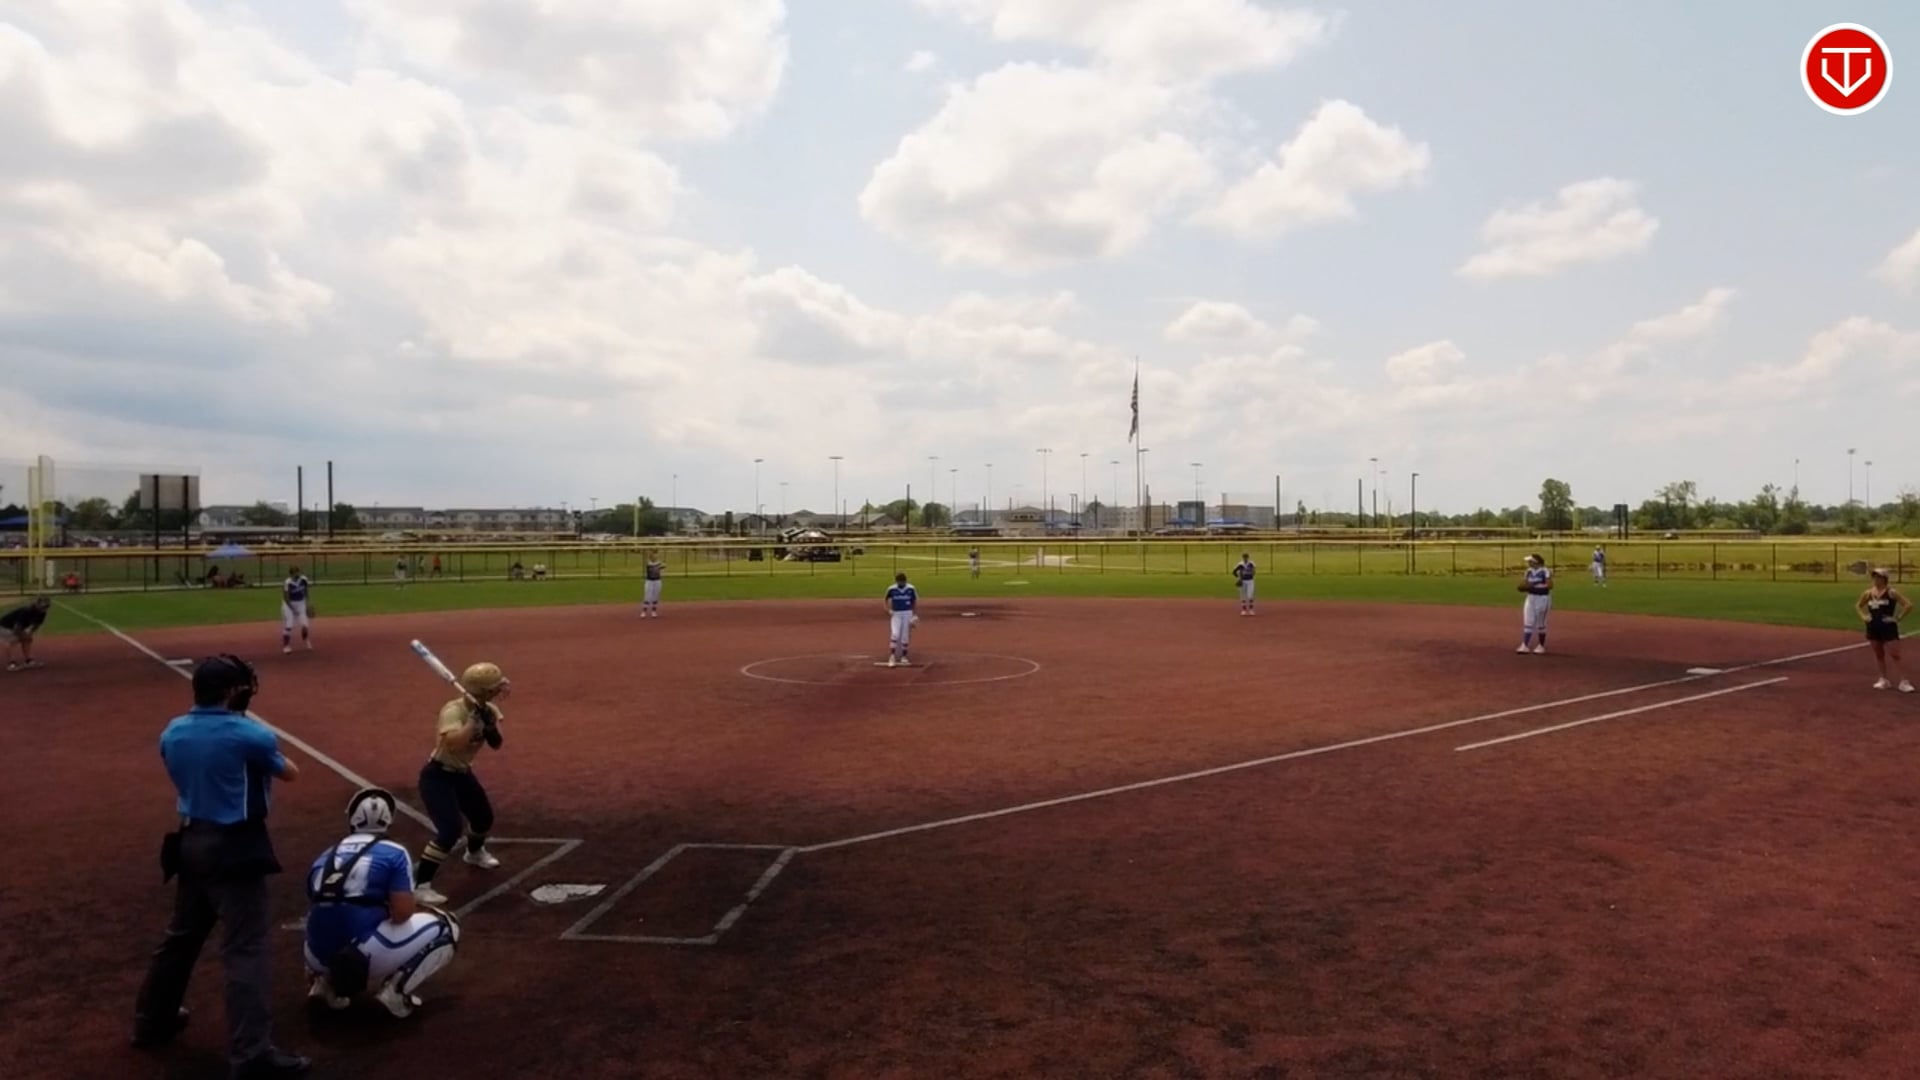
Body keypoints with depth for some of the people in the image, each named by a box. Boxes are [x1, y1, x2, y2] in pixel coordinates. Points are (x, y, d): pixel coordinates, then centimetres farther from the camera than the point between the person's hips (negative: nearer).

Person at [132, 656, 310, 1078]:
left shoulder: (172, 734, 4)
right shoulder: (249, 735, -16)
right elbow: (291, 774, 1)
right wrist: (266, 753, 16)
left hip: (190, 843, 7)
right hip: (235, 849, -7)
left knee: (182, 935, 25)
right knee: (246, 948, -7)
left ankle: (153, 1020, 42)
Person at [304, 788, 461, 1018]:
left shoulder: (323, 858, 15)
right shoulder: (393, 853, -2)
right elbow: (401, 915, -11)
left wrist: (316, 967, 43)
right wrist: (417, 907, 14)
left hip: (321, 957, 6)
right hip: (368, 956, -6)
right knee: (445, 928, 13)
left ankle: (327, 983, 16)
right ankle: (394, 992, -2)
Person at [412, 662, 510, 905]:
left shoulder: (489, 710, -5)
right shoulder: (453, 710, -28)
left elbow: (496, 744, -10)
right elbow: (454, 744, -43)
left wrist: (489, 725, -26)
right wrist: (474, 718, -40)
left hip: (462, 773, 8)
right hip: (437, 775, -8)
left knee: (484, 816, 23)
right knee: (451, 829, -21)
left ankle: (475, 852, 55)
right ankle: (419, 884, -12)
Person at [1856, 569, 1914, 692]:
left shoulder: (1891, 592, -9)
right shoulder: (1868, 593, 6)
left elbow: (1909, 605, -15)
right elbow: (1858, 605, 23)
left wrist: (1897, 618, -15)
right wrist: (1863, 616, 8)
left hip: (1889, 627, -5)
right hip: (1873, 627, 5)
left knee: (1895, 655, -8)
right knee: (1879, 654, 12)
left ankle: (1903, 682, -5)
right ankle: (1884, 679, 23)